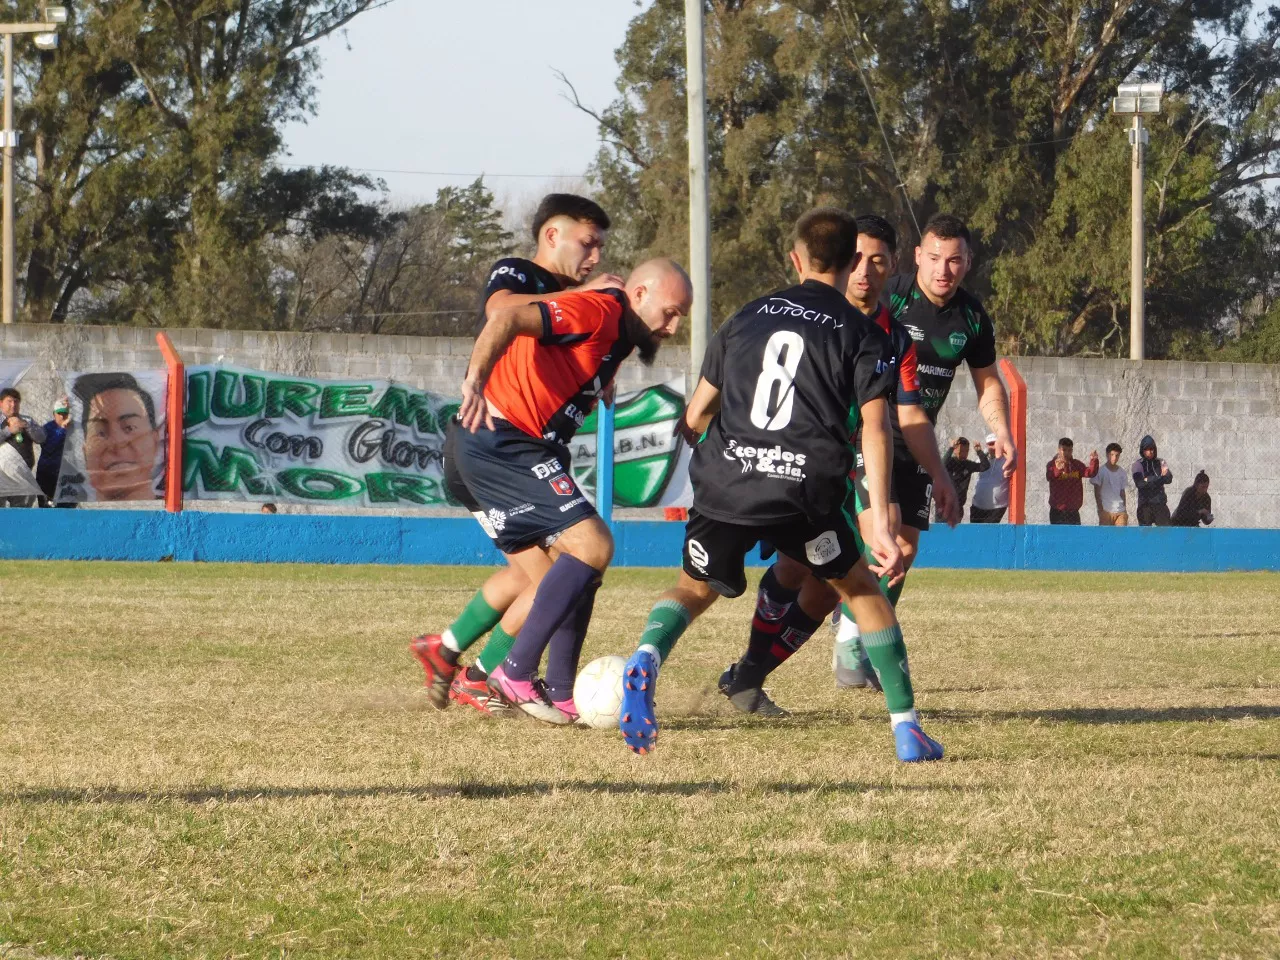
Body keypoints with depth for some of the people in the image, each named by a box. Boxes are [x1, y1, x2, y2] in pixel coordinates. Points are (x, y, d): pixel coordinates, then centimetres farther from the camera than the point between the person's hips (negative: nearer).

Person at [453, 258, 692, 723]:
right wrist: (475, 381, -42)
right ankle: (517, 672, -12)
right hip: (502, 444, -11)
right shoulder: (597, 312, -15)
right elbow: (508, 318, -29)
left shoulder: (620, 336, 17)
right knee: (592, 545, -17)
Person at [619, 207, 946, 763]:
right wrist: (881, 524, -5)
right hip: (805, 487, -2)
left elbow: (695, 416, 20)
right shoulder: (862, 335, 9)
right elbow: (874, 431, -2)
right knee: (861, 587, 19)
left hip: (724, 482, 2)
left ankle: (646, 658, -14)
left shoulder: (746, 318, 18)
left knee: (695, 588, 21)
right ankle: (906, 728, 13)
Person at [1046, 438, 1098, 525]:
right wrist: (1057, 469, -50)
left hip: (1073, 511, 3)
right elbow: (1049, 476, -27)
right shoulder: (1052, 464, -5)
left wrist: (1094, 461, -29)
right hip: (1057, 511, -3)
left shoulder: (1077, 465, 7)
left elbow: (1090, 473, -9)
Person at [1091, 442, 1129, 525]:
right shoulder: (1101, 471, -2)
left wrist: (1125, 510, 13)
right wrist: (1100, 509, -8)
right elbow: (1097, 492, -2)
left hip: (1120, 511, 4)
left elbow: (1122, 491, 16)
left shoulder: (1121, 472, 10)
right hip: (1106, 510, -4)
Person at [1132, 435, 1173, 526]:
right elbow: (1139, 483, -13)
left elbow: (1169, 479, -4)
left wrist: (1149, 480, -17)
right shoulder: (1138, 465, 1)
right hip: (1145, 504, -2)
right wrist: (1160, 478, -15)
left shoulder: (1160, 463, 8)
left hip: (1160, 504, 2)